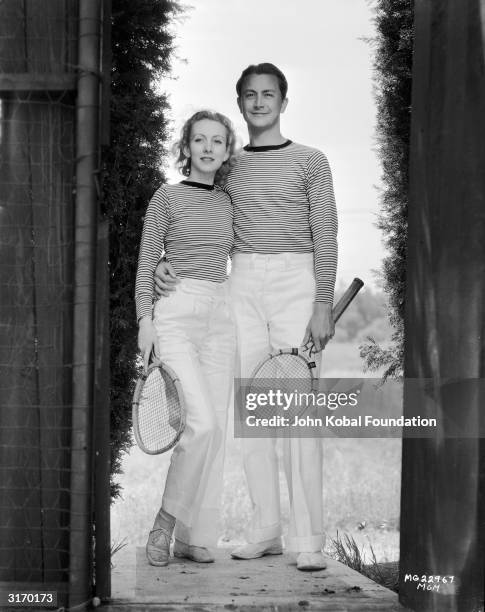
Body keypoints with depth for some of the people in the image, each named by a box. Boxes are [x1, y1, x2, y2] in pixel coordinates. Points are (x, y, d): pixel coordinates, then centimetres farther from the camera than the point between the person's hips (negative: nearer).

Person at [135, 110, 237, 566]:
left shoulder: (228, 203, 16)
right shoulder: (167, 197, 3)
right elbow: (146, 263, 2)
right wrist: (145, 319, -7)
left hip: (220, 316, 5)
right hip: (175, 313, -5)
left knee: (215, 428, 0)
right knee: (202, 423, -19)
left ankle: (194, 537, 9)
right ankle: (166, 520, -2)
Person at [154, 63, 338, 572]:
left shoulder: (310, 162, 6)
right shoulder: (228, 168, 16)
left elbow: (325, 238, 1)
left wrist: (323, 305, -8)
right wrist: (164, 264, 1)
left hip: (295, 281, -4)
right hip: (242, 284, 4)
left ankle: (307, 539, -8)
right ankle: (265, 530, 8)